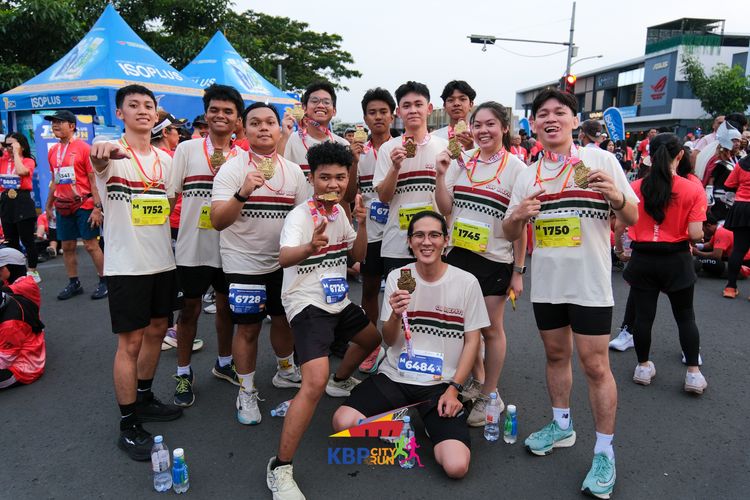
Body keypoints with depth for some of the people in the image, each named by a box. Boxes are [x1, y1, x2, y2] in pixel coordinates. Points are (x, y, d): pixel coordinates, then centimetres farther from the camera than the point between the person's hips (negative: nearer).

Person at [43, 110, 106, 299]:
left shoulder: (83, 147, -8)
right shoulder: (53, 151, 11)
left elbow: (94, 180, -10)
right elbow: (55, 181, 19)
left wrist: (97, 207, -15)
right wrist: (48, 206, 19)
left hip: (84, 205, -6)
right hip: (63, 207, 6)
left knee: (91, 244, -2)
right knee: (67, 246, 10)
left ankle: (104, 281, 10)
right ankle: (74, 283, 21)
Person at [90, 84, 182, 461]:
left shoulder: (165, 159, 9)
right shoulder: (112, 154, -10)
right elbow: (98, 161, -35)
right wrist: (102, 151, -59)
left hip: (162, 261, 6)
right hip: (127, 265, -6)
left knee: (156, 331, 17)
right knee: (131, 342, 0)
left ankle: (144, 399, 37)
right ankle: (128, 426, 13)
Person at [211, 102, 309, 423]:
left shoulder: (294, 171, 4)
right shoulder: (231, 169, -9)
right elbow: (217, 221, -19)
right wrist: (243, 193, -33)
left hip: (283, 262, 4)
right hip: (244, 264, -4)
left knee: (284, 320, 17)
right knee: (248, 327, 4)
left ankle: (285, 372, 41)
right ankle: (246, 393, 22)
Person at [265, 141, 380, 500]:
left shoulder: (338, 211, 4)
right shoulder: (300, 216, -20)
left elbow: (359, 256, 9)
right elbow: (283, 258, -39)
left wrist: (361, 224, -9)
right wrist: (310, 247, -61)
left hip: (338, 301, 9)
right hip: (307, 305, -8)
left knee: (372, 337, 28)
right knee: (315, 382, -24)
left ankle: (340, 381, 55)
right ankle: (280, 469, -10)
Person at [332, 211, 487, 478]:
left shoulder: (466, 282, -6)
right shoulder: (397, 277, -1)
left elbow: (472, 341, 1)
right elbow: (389, 340, 2)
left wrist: (453, 389, -7)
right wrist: (395, 315, -21)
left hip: (441, 383, -1)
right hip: (395, 375, 2)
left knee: (456, 466, -20)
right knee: (343, 423, -21)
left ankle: (435, 425, 14)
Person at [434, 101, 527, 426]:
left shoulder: (515, 167, -6)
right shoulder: (461, 161, 4)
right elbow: (445, 209, 3)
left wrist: (518, 270, -8)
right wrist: (441, 174, -10)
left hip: (495, 260, -4)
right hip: (458, 253, 4)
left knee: (490, 328, 8)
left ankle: (489, 396, 26)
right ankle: (478, 380, 38)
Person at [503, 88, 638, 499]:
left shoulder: (600, 159, -5)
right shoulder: (528, 174, 7)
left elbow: (632, 219, -2)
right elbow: (510, 234, 8)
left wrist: (616, 196, -23)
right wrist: (517, 216, -14)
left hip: (589, 283, -4)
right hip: (546, 282, 5)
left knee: (595, 365, 0)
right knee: (556, 355, 17)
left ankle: (604, 452, 16)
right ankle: (561, 426, 36)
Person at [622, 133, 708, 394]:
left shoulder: (635, 187, -6)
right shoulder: (693, 190, -10)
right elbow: (695, 234, -14)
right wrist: (699, 235, 10)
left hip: (642, 259, 1)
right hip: (676, 260, -1)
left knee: (643, 315, 11)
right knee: (685, 316, 15)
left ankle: (643, 367, 24)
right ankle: (693, 373, 20)